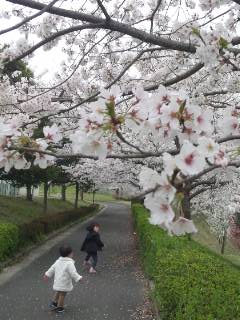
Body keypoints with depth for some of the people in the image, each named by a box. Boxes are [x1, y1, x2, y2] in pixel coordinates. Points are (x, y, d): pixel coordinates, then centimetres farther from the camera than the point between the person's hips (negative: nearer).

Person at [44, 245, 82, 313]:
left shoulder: (58, 261, 4)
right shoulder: (69, 263, -20)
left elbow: (52, 269, 11)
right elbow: (73, 273, -23)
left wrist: (47, 275, 20)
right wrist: (78, 278, -13)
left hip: (57, 282, 7)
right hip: (64, 283, -7)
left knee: (58, 292, 27)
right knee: (62, 295, 8)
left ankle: (54, 303, 36)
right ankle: (59, 307, 18)